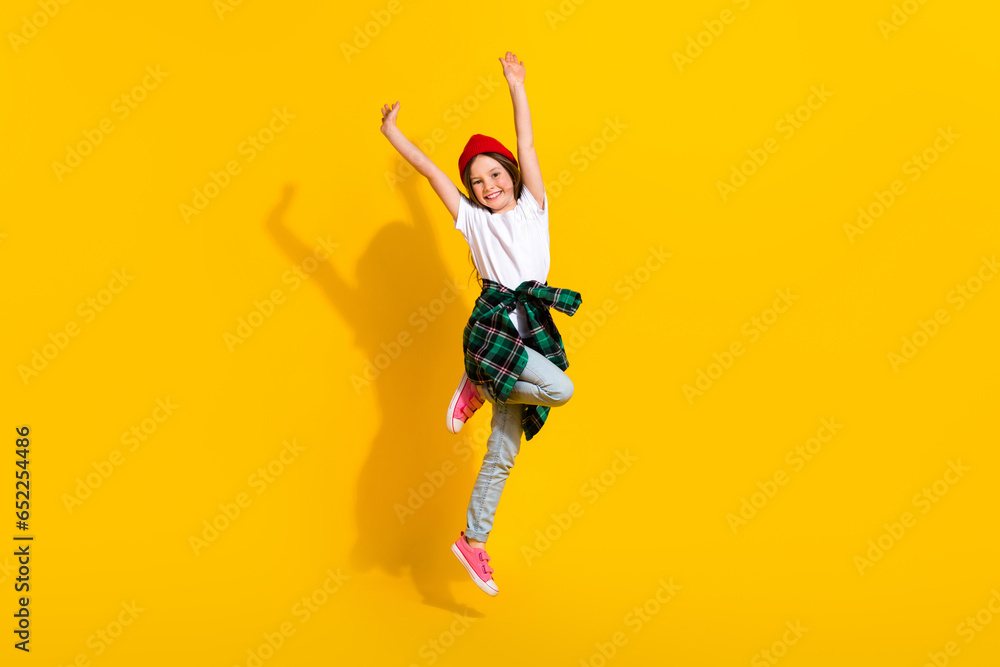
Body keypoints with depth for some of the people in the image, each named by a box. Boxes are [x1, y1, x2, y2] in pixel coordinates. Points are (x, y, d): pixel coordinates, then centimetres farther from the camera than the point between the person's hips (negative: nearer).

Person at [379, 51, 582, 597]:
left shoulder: (532, 207, 15)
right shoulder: (472, 220, 10)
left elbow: (526, 147, 12)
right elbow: (430, 170, 8)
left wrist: (516, 87, 13)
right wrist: (391, 132, 6)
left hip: (531, 328, 3)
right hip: (492, 325, -3)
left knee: (502, 452, 4)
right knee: (560, 389, -27)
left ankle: (473, 541, 15)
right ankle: (478, 388, -3)